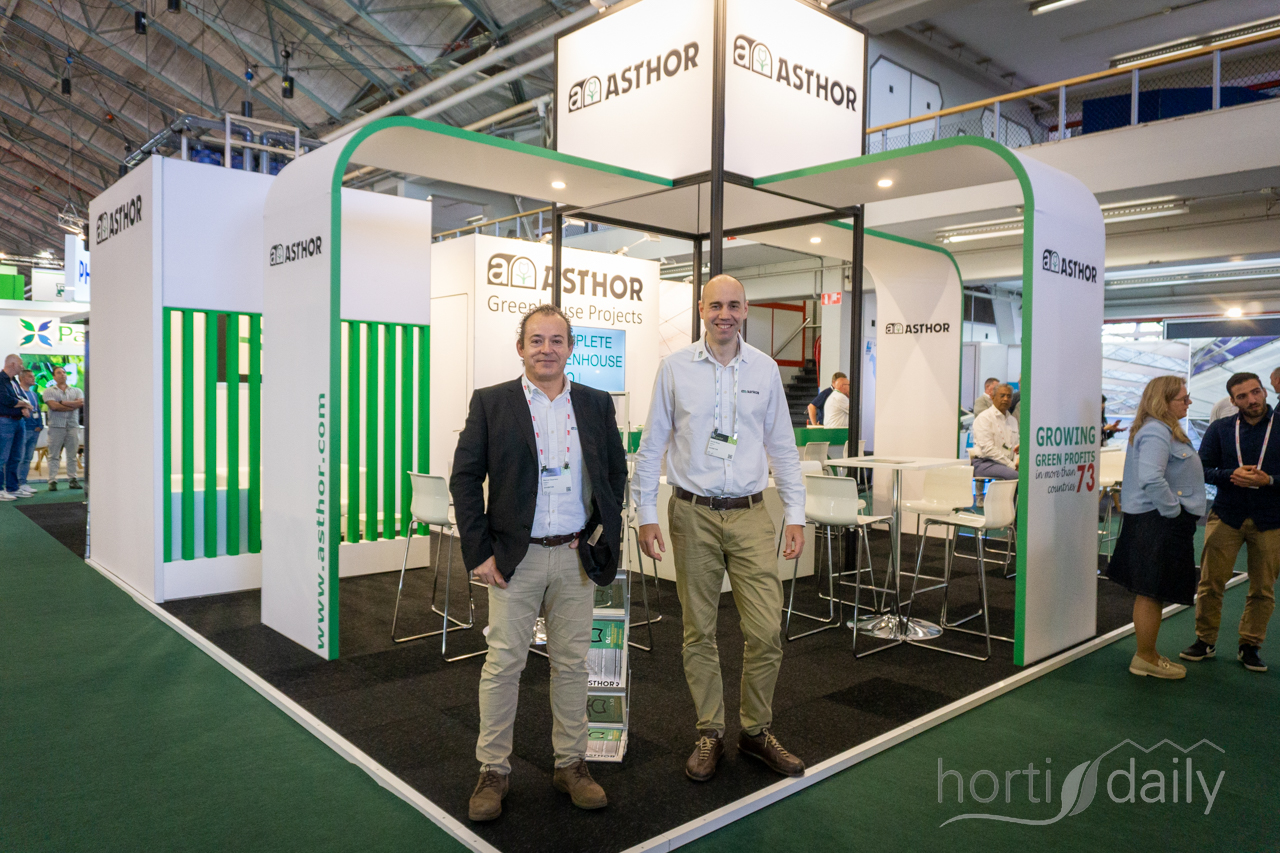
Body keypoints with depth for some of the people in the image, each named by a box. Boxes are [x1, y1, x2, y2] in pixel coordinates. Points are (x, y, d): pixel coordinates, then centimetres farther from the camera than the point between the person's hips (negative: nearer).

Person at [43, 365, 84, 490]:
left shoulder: (76, 391, 16)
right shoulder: (49, 391, 9)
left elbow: (82, 403, -3)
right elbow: (53, 406, -8)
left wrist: (63, 402, -6)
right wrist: (74, 406, -5)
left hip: (73, 425, 2)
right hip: (56, 426, -2)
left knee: (72, 455, 4)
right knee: (54, 455, -3)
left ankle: (72, 479, 8)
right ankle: (52, 481, -2)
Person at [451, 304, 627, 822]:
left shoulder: (597, 405, 6)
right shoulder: (490, 403, -2)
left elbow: (615, 472, 14)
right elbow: (465, 478, -3)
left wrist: (606, 535, 6)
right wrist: (479, 551, -8)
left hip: (576, 557, 3)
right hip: (514, 558, -2)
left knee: (572, 663, 11)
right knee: (503, 665, 5)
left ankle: (571, 765, 27)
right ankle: (493, 771, 21)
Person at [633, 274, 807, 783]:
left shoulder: (764, 369, 6)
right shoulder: (675, 368, 1)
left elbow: (783, 447, 10)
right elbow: (652, 445, 3)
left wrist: (796, 515, 5)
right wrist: (646, 515, -1)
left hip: (750, 514, 1)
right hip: (693, 515, -1)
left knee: (767, 630, -1)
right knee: (699, 631, 8)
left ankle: (756, 730, 20)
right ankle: (710, 734, 24)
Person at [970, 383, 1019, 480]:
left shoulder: (1013, 420, 22)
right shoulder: (984, 418, -2)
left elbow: (1016, 445, 20)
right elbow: (988, 449, -12)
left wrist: (1017, 463, -3)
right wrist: (1011, 465, -14)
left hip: (1008, 463, 7)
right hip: (984, 463, -7)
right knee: (1015, 475, -34)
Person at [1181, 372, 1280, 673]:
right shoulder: (1220, 429, 3)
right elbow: (1203, 468, 2)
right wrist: (1231, 475, -15)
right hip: (1226, 516, 1)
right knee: (1210, 582, 1)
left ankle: (1250, 645, 21)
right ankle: (1205, 640, 15)